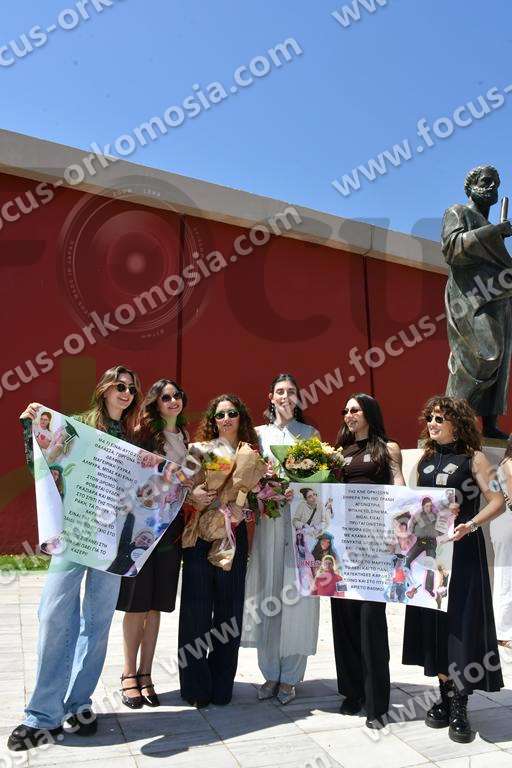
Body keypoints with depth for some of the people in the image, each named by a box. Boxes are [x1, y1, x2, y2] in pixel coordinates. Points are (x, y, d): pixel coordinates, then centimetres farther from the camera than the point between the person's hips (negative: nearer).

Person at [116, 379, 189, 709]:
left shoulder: (185, 437, 12)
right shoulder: (144, 433, -5)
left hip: (171, 525, 5)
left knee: (157, 604, 10)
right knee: (137, 601, 3)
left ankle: (145, 673, 22)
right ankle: (129, 673, 18)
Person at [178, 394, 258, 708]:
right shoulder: (200, 449, 3)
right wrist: (193, 495, -21)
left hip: (234, 535, 3)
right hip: (202, 534, -2)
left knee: (229, 610, 8)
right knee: (197, 608, 2)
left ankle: (221, 685, 23)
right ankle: (196, 686, 18)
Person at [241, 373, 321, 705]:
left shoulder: (310, 433, 9)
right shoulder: (260, 433, 11)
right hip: (269, 519, 1)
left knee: (297, 594, 0)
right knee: (267, 593, 5)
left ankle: (290, 677, 14)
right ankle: (270, 673, 19)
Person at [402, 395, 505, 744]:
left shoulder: (473, 458, -3)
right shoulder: (426, 460, 11)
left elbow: (498, 500, -12)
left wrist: (470, 525, -26)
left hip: (463, 550, -5)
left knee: (461, 621, -3)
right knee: (433, 620, 8)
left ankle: (460, 706, 7)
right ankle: (445, 696, 21)